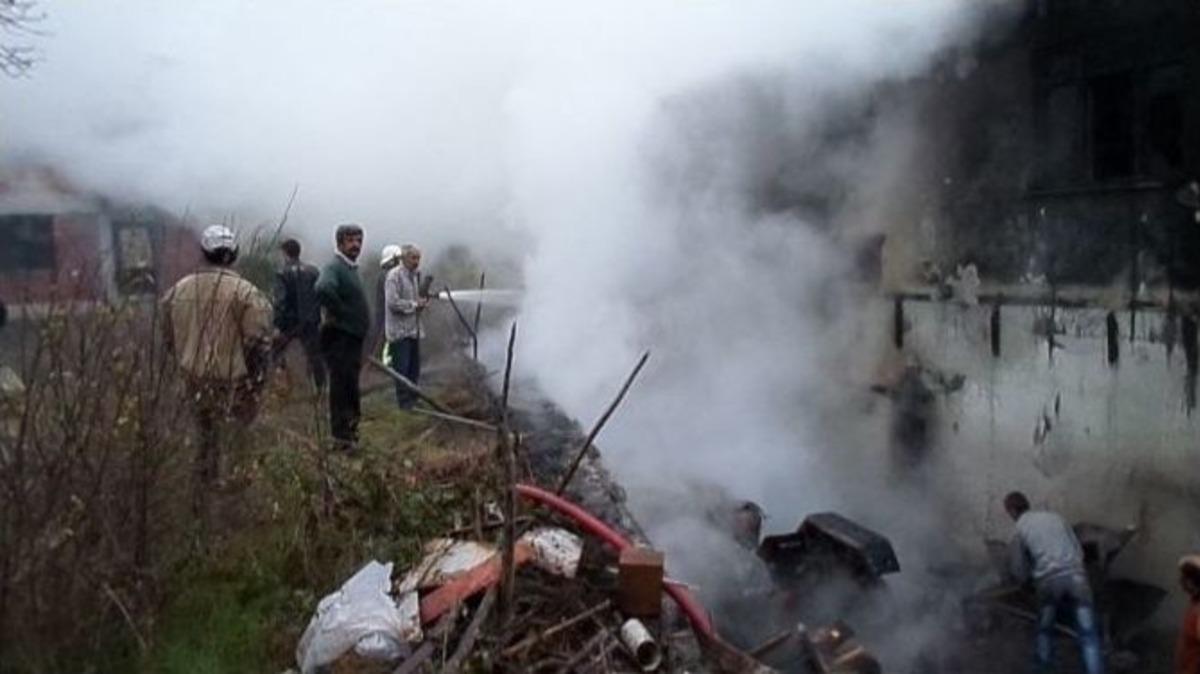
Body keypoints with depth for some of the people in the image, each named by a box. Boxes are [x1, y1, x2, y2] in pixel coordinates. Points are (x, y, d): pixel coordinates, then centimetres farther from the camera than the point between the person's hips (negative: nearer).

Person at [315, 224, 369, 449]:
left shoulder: (351, 269, 16)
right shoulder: (334, 268, -16)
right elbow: (323, 289, -37)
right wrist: (338, 312, -25)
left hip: (353, 337, 10)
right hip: (339, 338, -10)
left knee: (351, 386, 17)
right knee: (341, 385, -5)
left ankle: (349, 430, 27)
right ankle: (342, 435, 0)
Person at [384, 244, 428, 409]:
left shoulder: (415, 275, 14)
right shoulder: (394, 275, -11)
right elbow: (393, 303, -18)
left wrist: (423, 301, 3)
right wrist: (415, 304, -14)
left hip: (414, 329, 8)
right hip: (400, 330, -8)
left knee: (414, 369, 12)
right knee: (402, 369, -3)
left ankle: (413, 400, 22)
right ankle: (404, 402, 5)